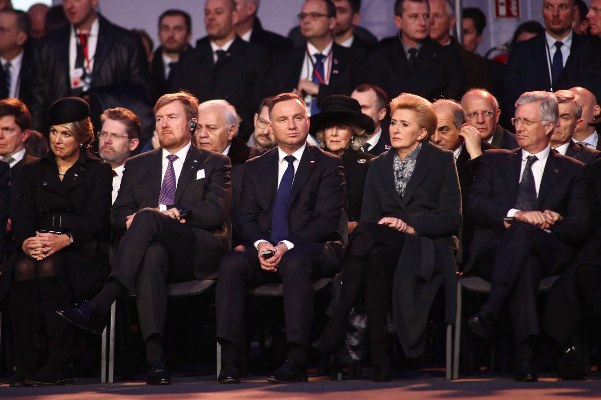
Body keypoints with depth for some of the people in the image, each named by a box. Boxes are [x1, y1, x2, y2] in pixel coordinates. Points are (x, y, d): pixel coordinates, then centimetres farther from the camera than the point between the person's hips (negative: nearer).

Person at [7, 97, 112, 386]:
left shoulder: (98, 171, 9)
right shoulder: (34, 171, 20)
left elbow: (96, 219, -5)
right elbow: (23, 217, 8)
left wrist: (65, 239, -25)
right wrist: (26, 241, -17)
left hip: (83, 252, -3)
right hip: (38, 249, 3)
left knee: (51, 266, -37)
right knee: (24, 268, -34)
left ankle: (60, 364, -35)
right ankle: (26, 361, -33)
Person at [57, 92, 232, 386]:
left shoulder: (214, 163, 19)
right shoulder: (137, 166, 28)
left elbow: (216, 212, 2)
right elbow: (118, 216, 18)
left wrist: (178, 213, -13)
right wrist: (130, 220, -7)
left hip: (198, 251, -2)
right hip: (152, 247, 2)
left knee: (148, 218, -34)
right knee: (152, 254, -40)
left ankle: (99, 307, -48)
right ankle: (155, 356, -55)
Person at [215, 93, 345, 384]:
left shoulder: (328, 165, 7)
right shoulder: (256, 168, 19)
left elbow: (327, 219, -5)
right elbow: (246, 219, 10)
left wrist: (287, 246, -19)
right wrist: (260, 244, -13)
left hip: (311, 249, -3)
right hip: (265, 250, 3)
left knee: (294, 264, -39)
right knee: (231, 263, -29)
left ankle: (297, 361, -41)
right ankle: (229, 359, -34)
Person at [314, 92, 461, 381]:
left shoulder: (441, 161, 10)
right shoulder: (379, 166, 22)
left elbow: (452, 218, 0)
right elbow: (368, 217, 12)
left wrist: (411, 226, -15)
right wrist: (375, 229, -13)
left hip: (428, 248, -3)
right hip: (384, 245, 3)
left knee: (367, 237, -36)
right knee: (371, 250, -38)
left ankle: (334, 334, -39)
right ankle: (376, 357, -41)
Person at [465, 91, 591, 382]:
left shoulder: (571, 171, 20)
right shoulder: (495, 161, 23)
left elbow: (580, 226, 7)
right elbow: (475, 204, 4)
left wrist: (543, 224, -10)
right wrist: (516, 214, -14)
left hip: (547, 254, -1)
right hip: (495, 251, 1)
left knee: (523, 231, -39)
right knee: (525, 266, -39)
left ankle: (489, 312, -54)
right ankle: (525, 356, -51)